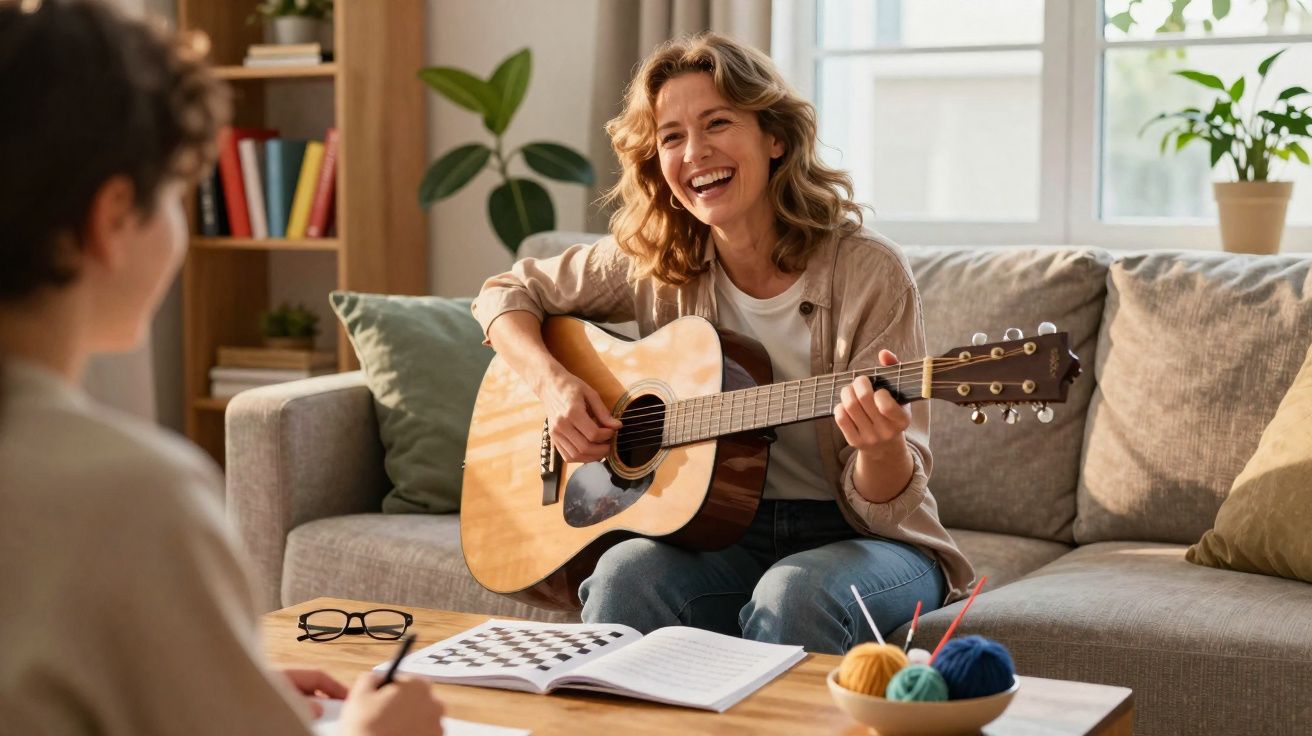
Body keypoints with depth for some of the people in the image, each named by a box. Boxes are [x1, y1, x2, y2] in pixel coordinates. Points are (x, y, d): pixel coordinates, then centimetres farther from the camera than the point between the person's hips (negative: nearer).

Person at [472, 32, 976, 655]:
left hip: (857, 539, -2)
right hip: (724, 537, 3)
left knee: (791, 592, -36)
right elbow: (506, 294, 11)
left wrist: (881, 446, -37)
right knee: (628, 570, -30)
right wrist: (552, 382, -9)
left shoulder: (868, 274, -13)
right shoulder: (654, 265, -1)